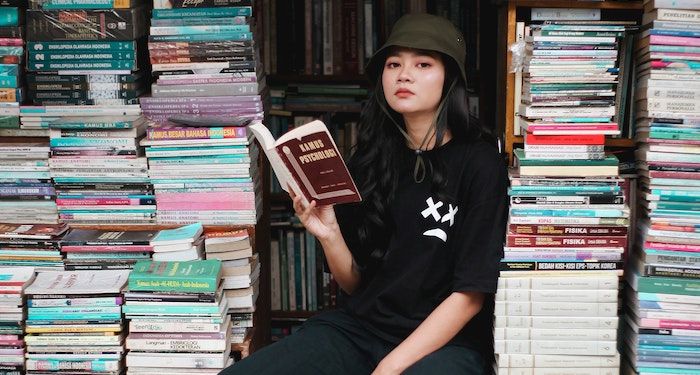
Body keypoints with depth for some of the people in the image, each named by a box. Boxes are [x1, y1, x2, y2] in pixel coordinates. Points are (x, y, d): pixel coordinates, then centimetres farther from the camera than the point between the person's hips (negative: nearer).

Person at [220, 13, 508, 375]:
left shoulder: (479, 162, -6)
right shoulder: (369, 158, 7)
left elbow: (470, 295, -9)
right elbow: (354, 283, 10)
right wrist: (329, 235, -9)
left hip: (445, 340, -4)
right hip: (358, 325, 4)